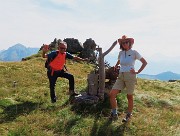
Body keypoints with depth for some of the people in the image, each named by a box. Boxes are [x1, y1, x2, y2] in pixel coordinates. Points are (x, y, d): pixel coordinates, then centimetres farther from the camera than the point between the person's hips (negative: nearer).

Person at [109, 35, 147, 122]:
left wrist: (137, 72, -7)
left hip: (130, 77, -4)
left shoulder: (134, 52, -4)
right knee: (112, 94, -8)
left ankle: (128, 115, 24)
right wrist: (115, 67, 15)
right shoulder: (121, 53, 9)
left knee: (129, 97, 7)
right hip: (121, 77, 5)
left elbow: (144, 62, -3)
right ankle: (114, 114, 6)